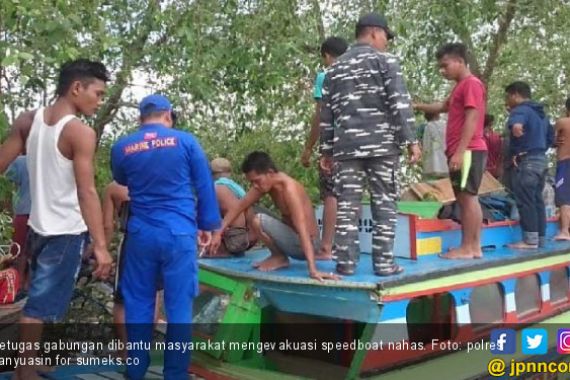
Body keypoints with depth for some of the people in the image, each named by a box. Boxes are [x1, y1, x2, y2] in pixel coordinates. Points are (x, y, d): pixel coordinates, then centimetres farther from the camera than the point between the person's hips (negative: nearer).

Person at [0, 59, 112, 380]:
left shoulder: (27, 121, 3)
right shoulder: (81, 132, -17)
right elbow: (87, 193, -23)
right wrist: (101, 246, -24)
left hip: (38, 226, 7)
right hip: (66, 232, -7)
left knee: (39, 298, 21)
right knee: (42, 304, 3)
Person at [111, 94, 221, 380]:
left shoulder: (121, 147, 6)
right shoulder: (185, 141, -1)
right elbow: (205, 186, 2)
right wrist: (207, 224, 11)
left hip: (141, 234, 2)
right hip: (179, 233, -2)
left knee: (138, 303, 13)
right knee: (179, 305, 5)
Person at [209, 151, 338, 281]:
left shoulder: (289, 188, -27)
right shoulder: (265, 181, -2)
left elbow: (302, 229, -34)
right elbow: (240, 206, 6)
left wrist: (312, 269, -40)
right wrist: (219, 233, -2)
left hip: (305, 244, -8)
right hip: (292, 238, 8)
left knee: (259, 221, -25)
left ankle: (280, 258, -2)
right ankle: (278, 254, 12)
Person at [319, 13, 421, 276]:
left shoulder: (335, 68, 19)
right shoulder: (385, 60, 4)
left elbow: (326, 113, 17)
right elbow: (400, 103, -7)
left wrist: (326, 150, 19)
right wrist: (411, 140, -8)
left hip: (346, 145, 4)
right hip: (382, 144, -4)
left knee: (347, 205, 2)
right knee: (384, 204, 1)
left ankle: (345, 262, 2)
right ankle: (384, 262, 2)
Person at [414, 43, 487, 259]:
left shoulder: (472, 84, -9)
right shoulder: (460, 87, 22)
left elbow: (471, 120, -18)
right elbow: (444, 107, 40)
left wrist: (459, 151, -23)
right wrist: (417, 106, 30)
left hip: (468, 151, -10)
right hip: (463, 152, 10)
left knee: (466, 197, -9)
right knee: (468, 198, 8)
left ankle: (466, 248, -7)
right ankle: (475, 247, 10)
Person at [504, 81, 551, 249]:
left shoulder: (520, 110, -11)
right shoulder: (541, 113, 19)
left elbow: (516, 126, -38)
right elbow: (549, 139, 25)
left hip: (525, 161, -9)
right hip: (541, 160, 9)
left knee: (525, 201, -7)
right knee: (537, 200, 11)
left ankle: (530, 240, -8)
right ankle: (540, 238, 13)